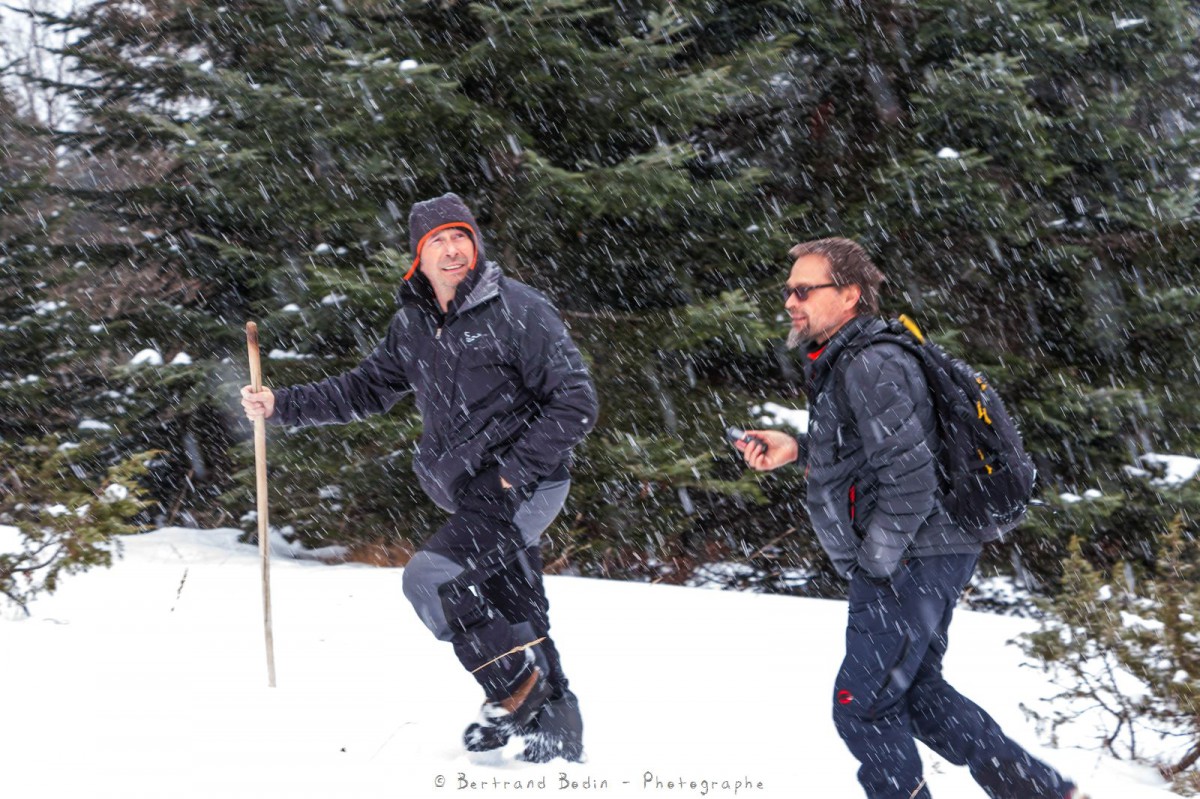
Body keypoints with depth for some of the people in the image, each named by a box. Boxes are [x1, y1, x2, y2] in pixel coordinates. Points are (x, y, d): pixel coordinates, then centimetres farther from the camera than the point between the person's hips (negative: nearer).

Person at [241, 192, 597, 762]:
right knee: (513, 614, 12)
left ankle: (516, 682, -4)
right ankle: (558, 733, 23)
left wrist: (514, 471, -17)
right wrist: (282, 406, 9)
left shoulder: (518, 310, -12)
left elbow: (575, 403, -13)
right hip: (471, 496, 7)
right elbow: (365, 390, 19)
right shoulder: (413, 325, 8)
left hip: (526, 485, -7)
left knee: (429, 576, -19)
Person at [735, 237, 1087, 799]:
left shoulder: (871, 366, -20)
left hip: (911, 563, -11)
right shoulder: (842, 361, 13)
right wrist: (796, 450, 11)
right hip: (923, 561, 11)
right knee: (915, 690, 20)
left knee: (862, 708, -1)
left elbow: (910, 478, -26)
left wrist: (872, 566, -18)